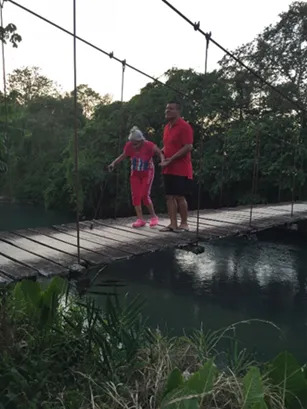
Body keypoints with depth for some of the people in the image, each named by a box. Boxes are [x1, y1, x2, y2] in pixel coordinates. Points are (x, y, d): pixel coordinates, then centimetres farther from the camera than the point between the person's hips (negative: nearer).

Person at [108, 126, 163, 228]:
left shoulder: (149, 145, -25)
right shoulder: (129, 146, -14)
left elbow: (160, 153, -17)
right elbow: (123, 156, 0)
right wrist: (113, 163, -12)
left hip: (147, 173, -4)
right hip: (135, 173, 4)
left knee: (145, 195, -9)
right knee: (135, 196, -2)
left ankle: (153, 216, 11)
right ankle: (140, 219, 5)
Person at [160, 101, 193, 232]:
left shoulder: (184, 126, -11)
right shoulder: (167, 127, 15)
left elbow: (188, 147, -19)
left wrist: (172, 159, -20)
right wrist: (163, 154, 6)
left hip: (181, 170, -8)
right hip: (168, 169, 8)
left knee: (180, 197, -3)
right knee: (170, 197, 7)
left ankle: (184, 223, 11)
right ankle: (173, 224, 13)